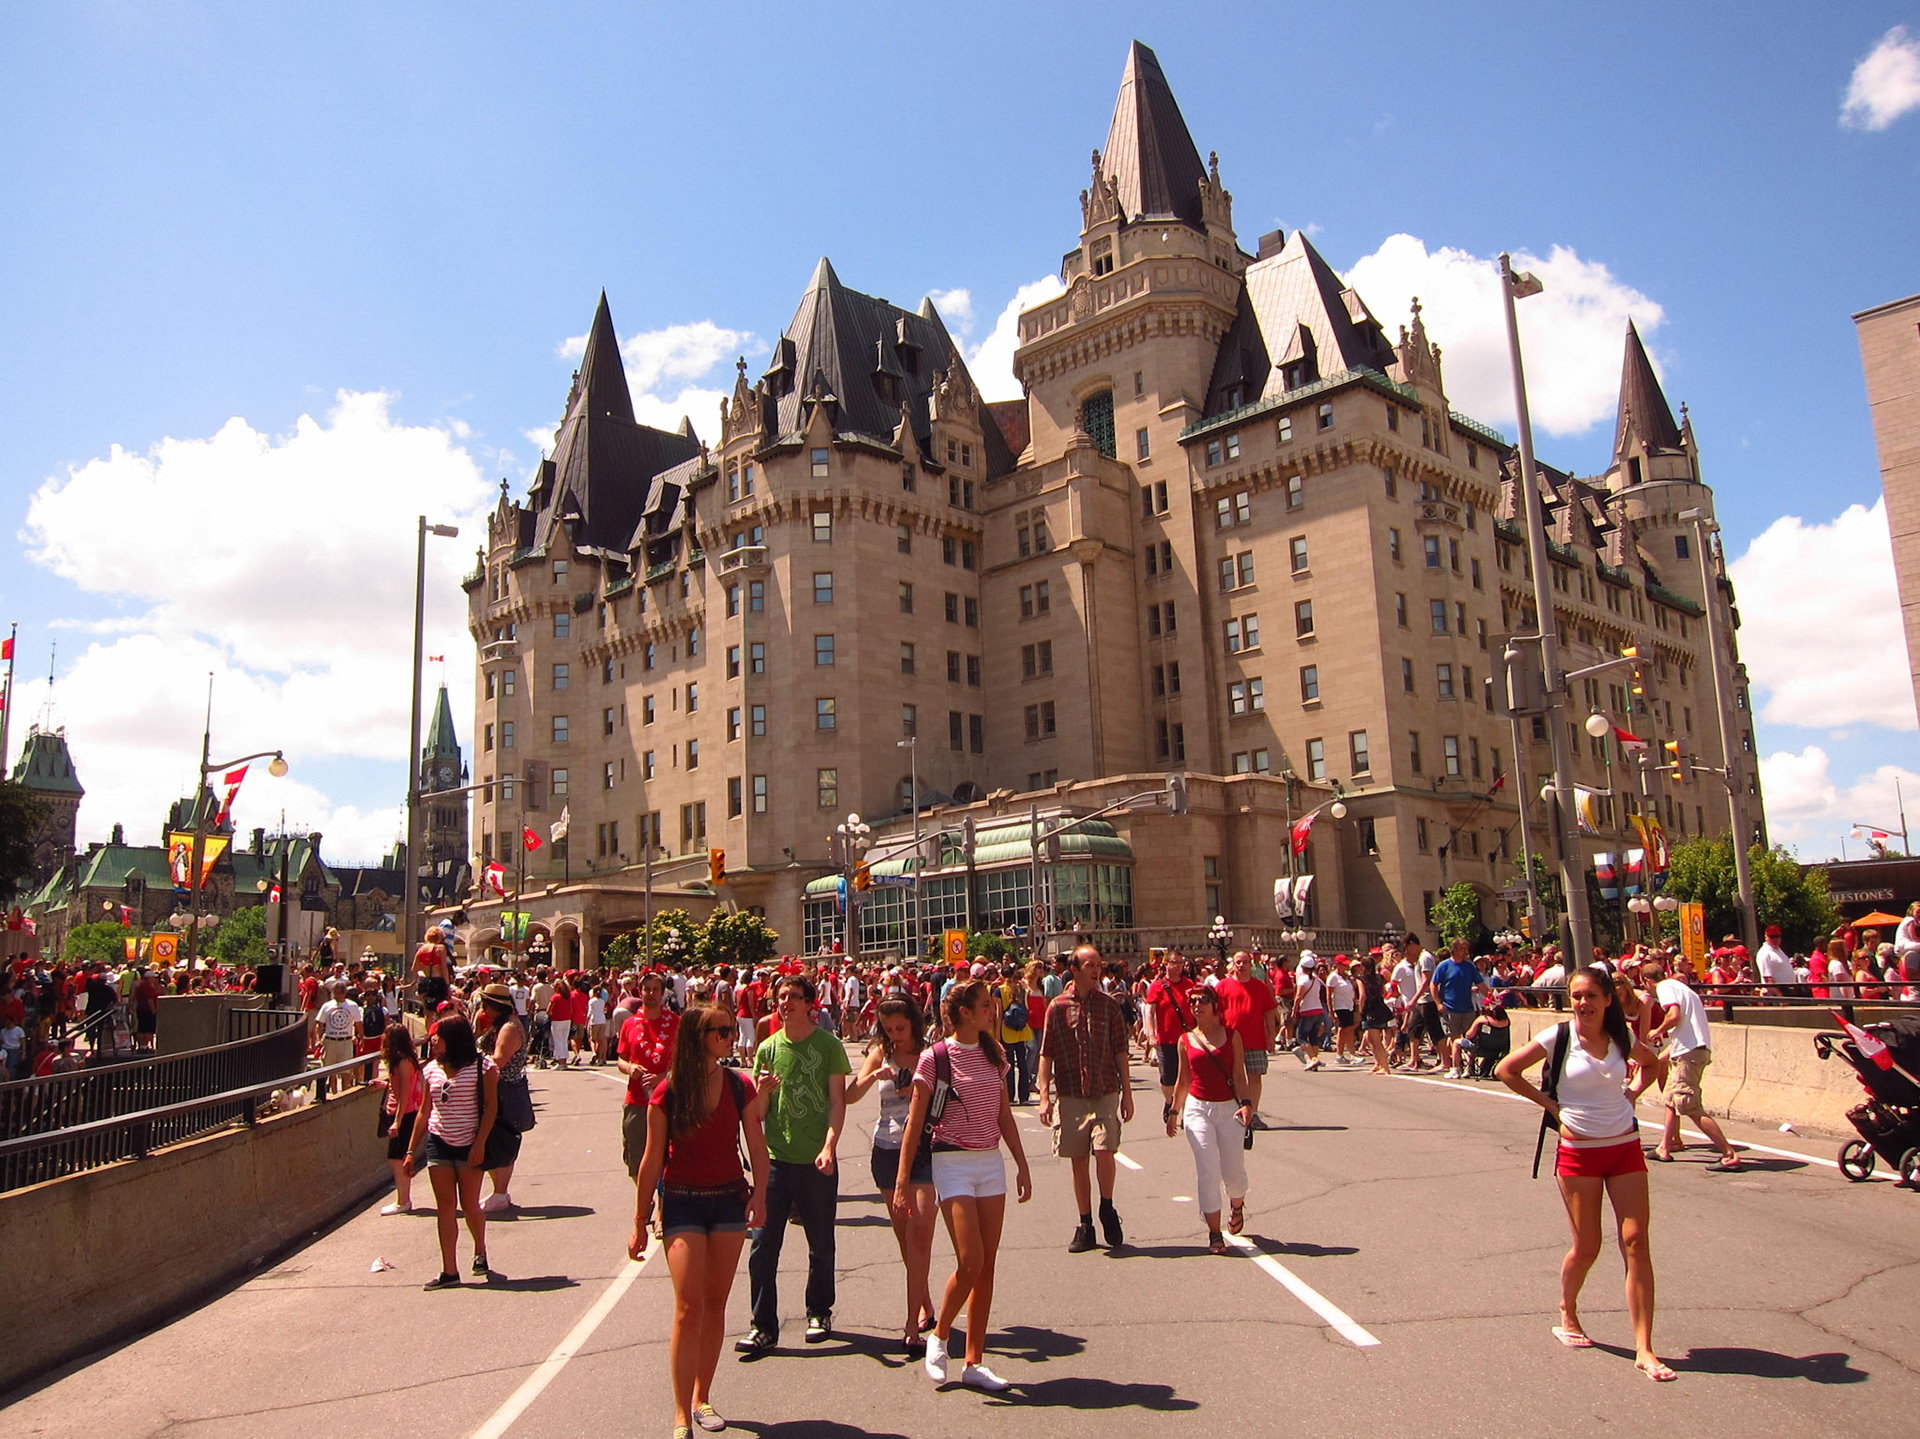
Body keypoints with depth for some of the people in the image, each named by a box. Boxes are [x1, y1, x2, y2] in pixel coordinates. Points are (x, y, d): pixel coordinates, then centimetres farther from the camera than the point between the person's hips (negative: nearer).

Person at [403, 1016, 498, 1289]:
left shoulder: (482, 1066, -8)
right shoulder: (432, 1069, 7)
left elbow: (490, 1107, -10)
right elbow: (424, 1112, 12)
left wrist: (480, 1143, -19)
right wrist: (411, 1151, 10)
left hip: (469, 1145, -4)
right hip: (437, 1143, 4)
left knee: (469, 1205, 3)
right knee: (444, 1206, 2)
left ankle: (480, 1252, 29)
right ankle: (449, 1271, 5)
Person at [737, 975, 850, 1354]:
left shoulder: (828, 1046, -3)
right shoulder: (768, 1049, 4)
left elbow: (838, 1101, -5)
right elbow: (758, 1113, 7)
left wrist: (829, 1146, -18)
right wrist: (762, 1092, -15)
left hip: (818, 1161, -2)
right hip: (776, 1158, 2)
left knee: (821, 1245, 11)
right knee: (763, 1244, -2)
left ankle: (819, 1313, 30)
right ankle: (764, 1326, 8)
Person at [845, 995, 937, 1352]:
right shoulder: (880, 1054, 5)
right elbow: (849, 1097, -1)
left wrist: (920, 1093, -17)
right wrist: (873, 1076, -18)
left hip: (924, 1146, -3)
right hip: (887, 1149, 3)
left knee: (920, 1232, -13)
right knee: (904, 1235, 11)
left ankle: (913, 1323, -11)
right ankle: (925, 1306, 28)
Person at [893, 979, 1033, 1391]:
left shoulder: (992, 1055, 8)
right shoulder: (934, 1059, -9)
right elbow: (915, 1122, -6)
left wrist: (1022, 1165, 11)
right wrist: (903, 1178, -9)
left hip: (991, 1162, 5)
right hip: (953, 1163, -5)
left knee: (987, 1264, 5)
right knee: (970, 1260, -12)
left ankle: (974, 1362, 14)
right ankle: (939, 1335, 14)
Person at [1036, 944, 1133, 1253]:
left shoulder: (1109, 1005, 2)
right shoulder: (1057, 1007, 0)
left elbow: (1120, 1051, 6)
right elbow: (1046, 1054, 2)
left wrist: (1127, 1093, 4)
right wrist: (1044, 1095, -5)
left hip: (1106, 1093, -1)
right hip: (1071, 1096, 1)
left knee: (1104, 1152, -15)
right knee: (1078, 1161, 6)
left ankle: (1107, 1209, 11)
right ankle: (1085, 1225, 20)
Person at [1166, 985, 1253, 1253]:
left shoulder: (1231, 1035, 1)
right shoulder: (1186, 1040, 5)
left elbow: (1239, 1075, -2)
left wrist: (1245, 1103, -16)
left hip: (1229, 1109, 0)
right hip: (1197, 1108, 0)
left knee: (1233, 1171, 5)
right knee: (1207, 1171, -9)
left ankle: (1237, 1206, 39)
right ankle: (1214, 1233, 2)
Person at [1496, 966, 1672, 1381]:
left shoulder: (1621, 1038, 2)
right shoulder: (1559, 1038, -8)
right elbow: (1506, 1070, -4)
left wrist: (1632, 1094, 9)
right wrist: (1549, 1104, -4)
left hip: (1625, 1148, 3)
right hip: (1579, 1152, -3)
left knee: (1636, 1242, -5)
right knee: (1586, 1248, 2)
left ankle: (1644, 1349, -2)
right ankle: (1567, 1317, 29)